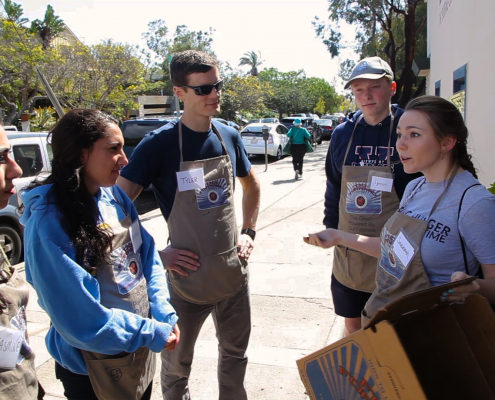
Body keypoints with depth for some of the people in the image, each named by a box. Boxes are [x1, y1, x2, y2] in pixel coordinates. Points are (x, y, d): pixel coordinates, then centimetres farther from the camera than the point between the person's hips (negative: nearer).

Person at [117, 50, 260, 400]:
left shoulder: (229, 137, 1)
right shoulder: (160, 143, -15)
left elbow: (252, 186, 17)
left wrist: (249, 232, 8)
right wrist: (157, 254, -16)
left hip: (234, 271, 5)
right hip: (188, 277, -4)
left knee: (236, 352, 22)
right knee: (177, 363, 16)